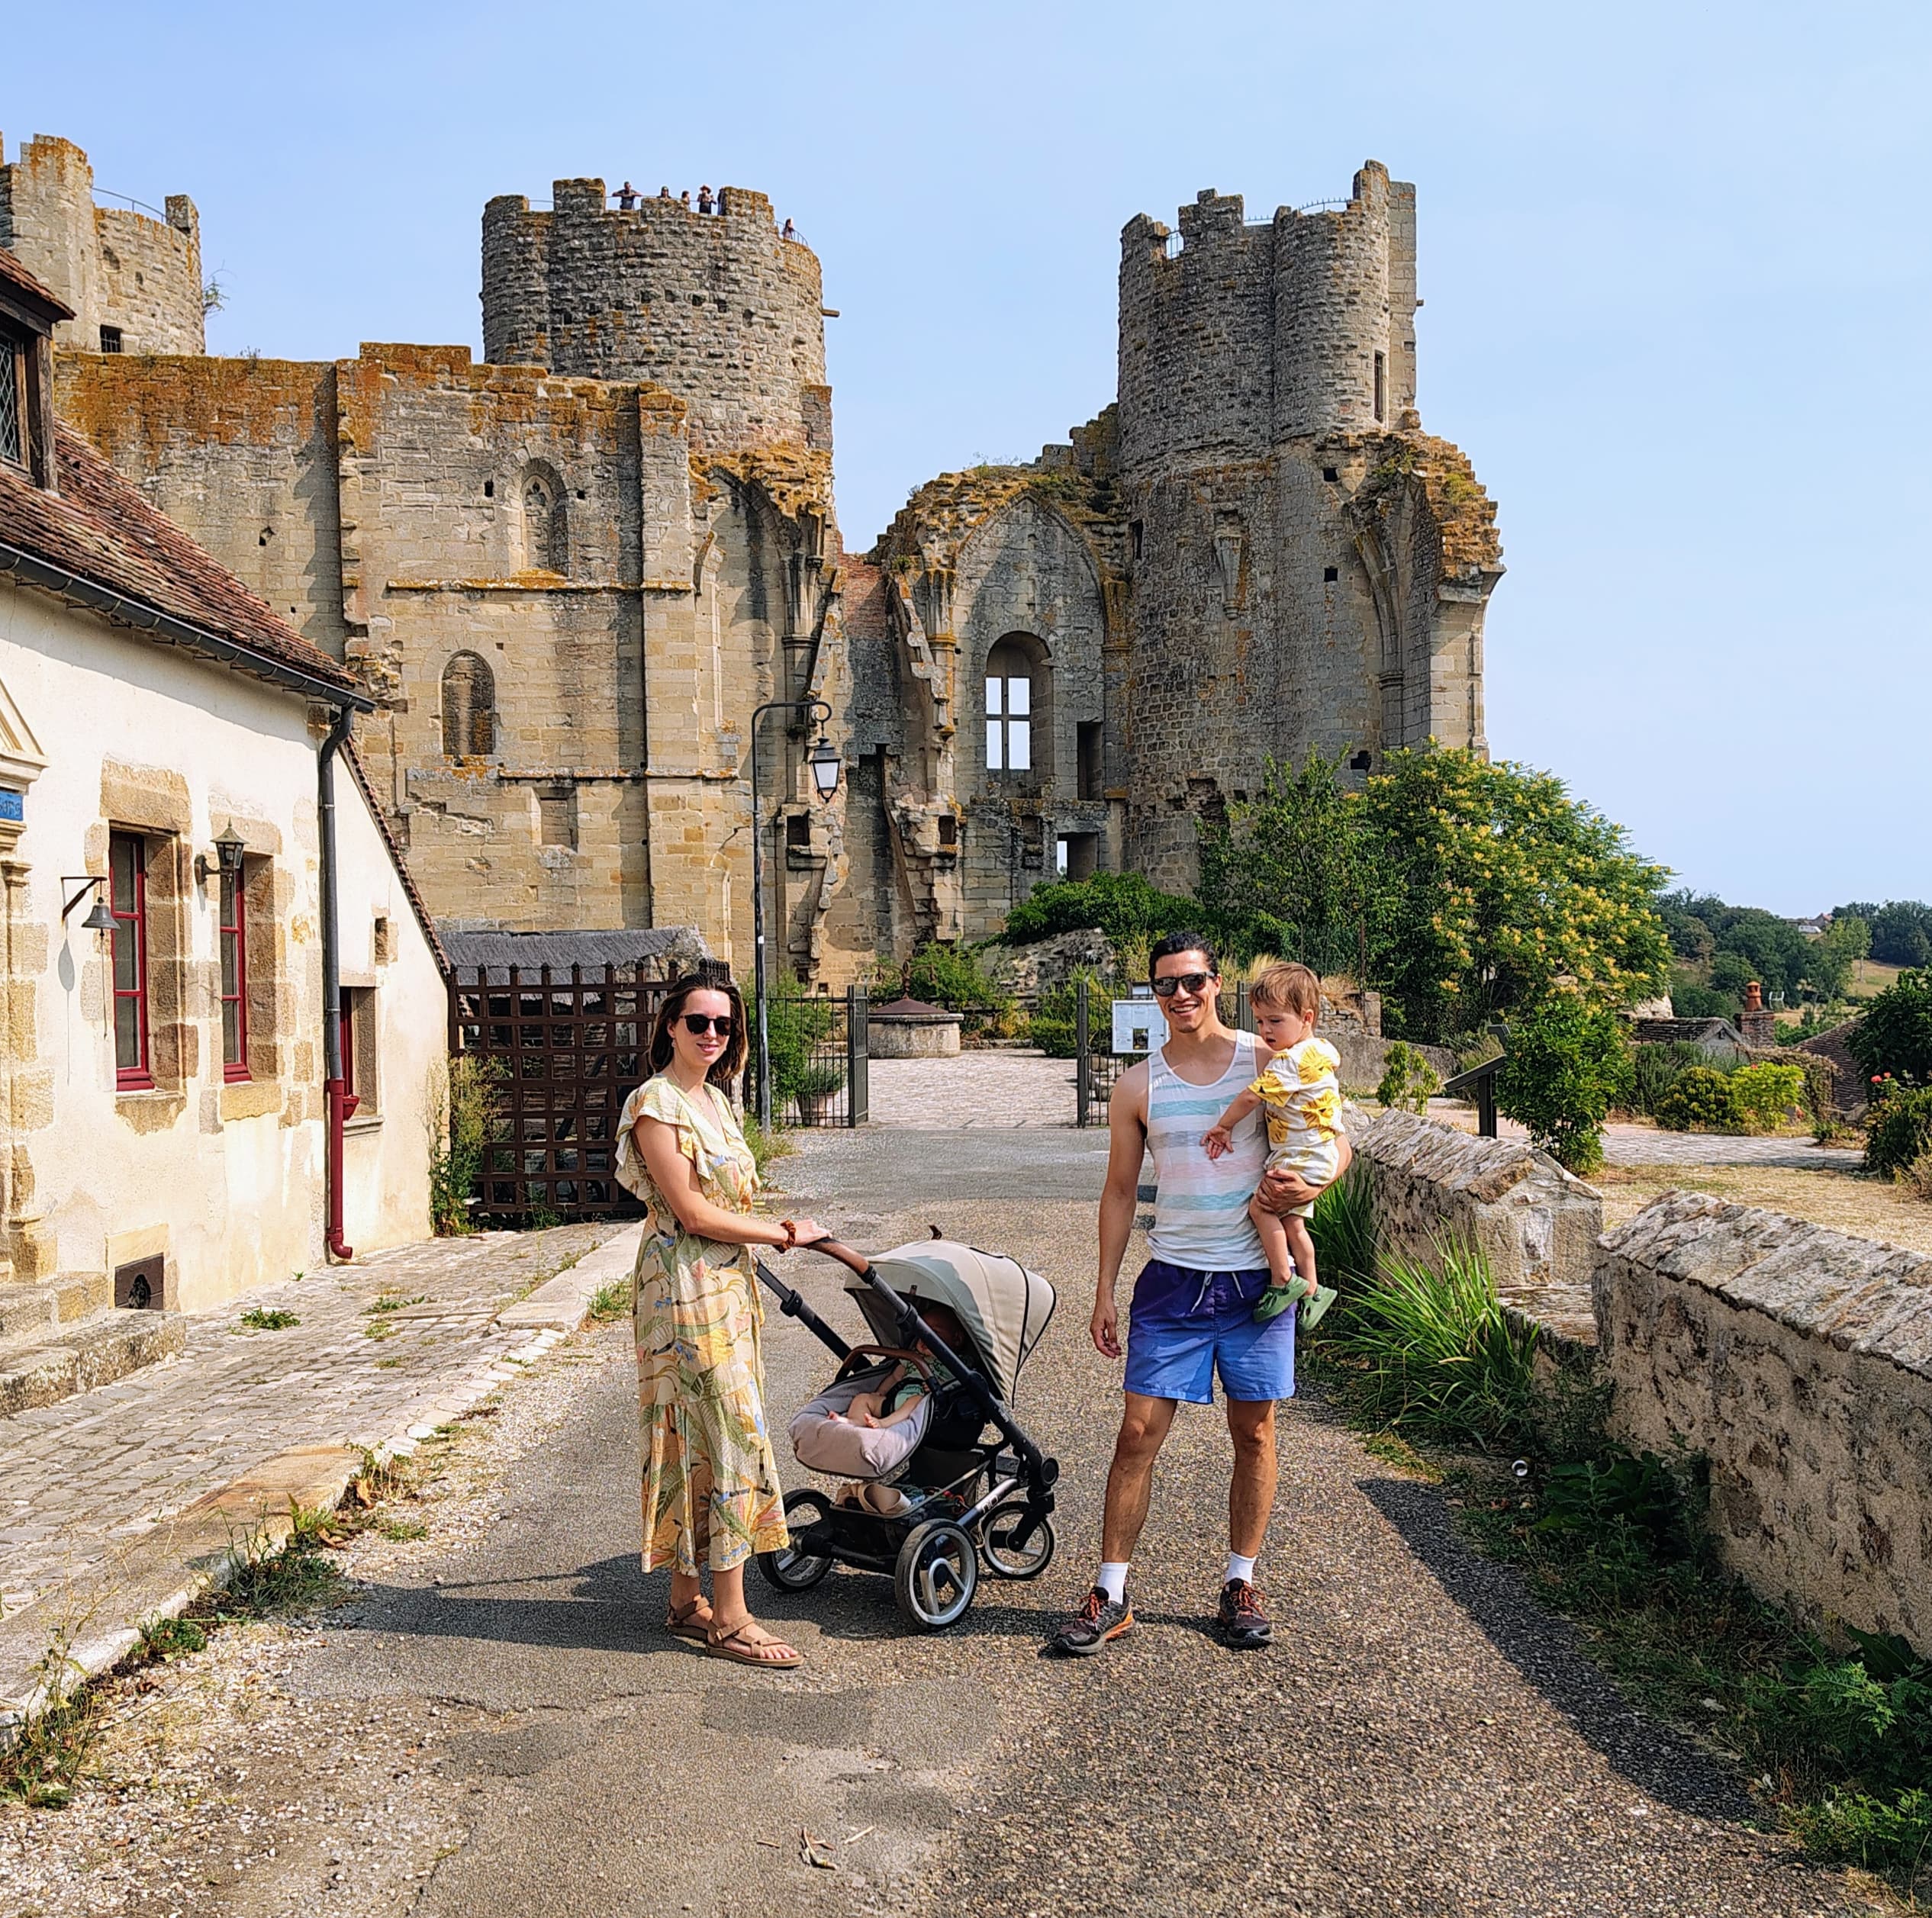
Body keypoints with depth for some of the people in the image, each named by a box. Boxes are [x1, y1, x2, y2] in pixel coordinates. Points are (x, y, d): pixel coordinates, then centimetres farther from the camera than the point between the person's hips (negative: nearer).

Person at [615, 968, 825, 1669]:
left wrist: (770, 1228, 2)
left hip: (728, 1282, 9)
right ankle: (729, 1619, 0)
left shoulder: (715, 1099, 15)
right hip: (686, 1287, -9)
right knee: (731, 1437, -8)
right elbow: (691, 1212, -16)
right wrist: (784, 1234, -9)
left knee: (699, 1441, 11)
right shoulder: (656, 1102, -12)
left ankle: (686, 1601, 20)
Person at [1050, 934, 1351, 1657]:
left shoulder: (1268, 1064, -1)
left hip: (1255, 1278, 0)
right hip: (1173, 1279, 0)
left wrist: (1309, 1186, -16)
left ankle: (1240, 1584, 24)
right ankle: (1111, 1594, 8)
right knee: (1138, 1432, -2)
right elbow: (1120, 1192, 7)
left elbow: (1335, 1143, 7)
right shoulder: (1138, 1086, 2)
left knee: (1254, 1433, 8)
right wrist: (1104, 1292, 4)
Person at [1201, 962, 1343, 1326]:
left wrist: (1223, 1127, -8)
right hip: (1308, 1158, 10)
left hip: (1304, 1159, -10)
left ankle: (1283, 1280, -10)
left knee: (1260, 1206, -17)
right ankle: (1311, 1289, 26)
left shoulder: (1290, 1061, -22)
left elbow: (1253, 1095, -22)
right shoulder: (1323, 1051, 7)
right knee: (1292, 1222, 16)